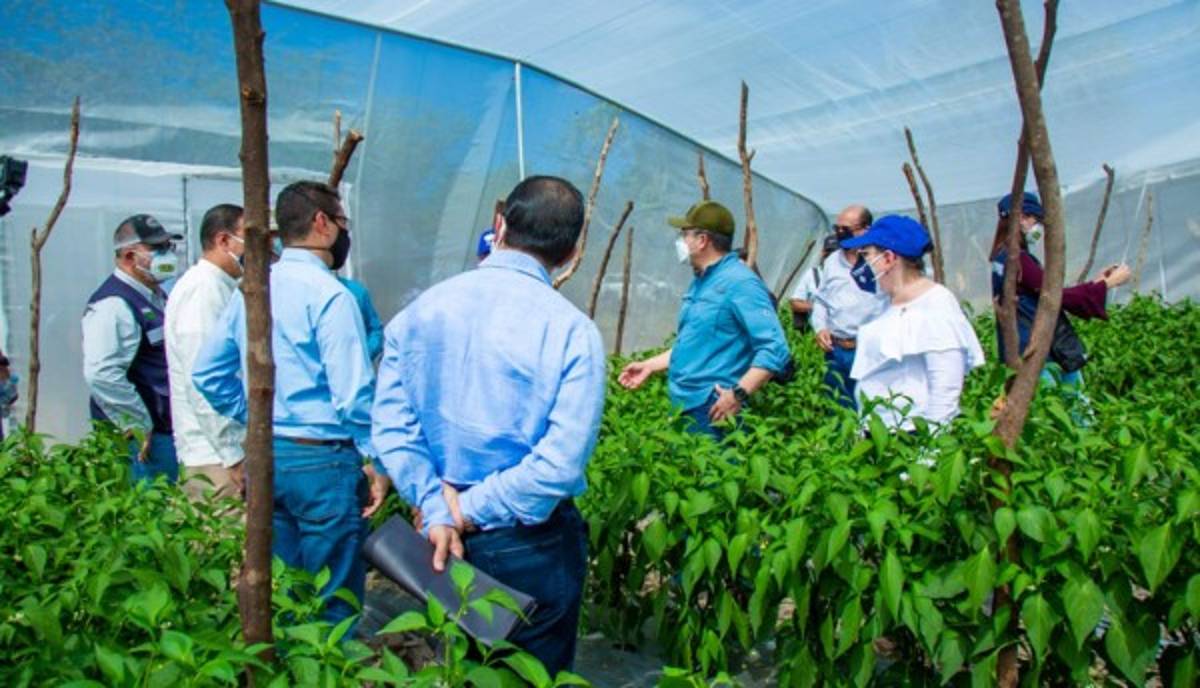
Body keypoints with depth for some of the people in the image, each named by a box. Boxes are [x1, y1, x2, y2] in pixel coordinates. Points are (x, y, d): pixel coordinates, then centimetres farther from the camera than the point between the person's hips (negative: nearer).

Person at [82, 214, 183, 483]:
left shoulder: (156, 296, 16)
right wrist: (139, 426, -21)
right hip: (147, 440, -9)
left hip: (170, 430, 9)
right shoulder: (114, 305, -16)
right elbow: (101, 373, -27)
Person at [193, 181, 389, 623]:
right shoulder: (329, 294, -14)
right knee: (333, 601, 5)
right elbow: (353, 392, -19)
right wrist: (376, 459, -10)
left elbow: (207, 374, 13)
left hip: (266, 455, 8)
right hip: (322, 458, -7)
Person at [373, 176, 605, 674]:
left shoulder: (419, 310, -4)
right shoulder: (572, 329, -17)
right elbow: (562, 463, -23)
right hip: (529, 544, -4)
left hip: (443, 538, 5)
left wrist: (438, 511, -9)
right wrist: (471, 513, -13)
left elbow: (392, 427, -9)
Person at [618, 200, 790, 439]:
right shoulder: (701, 283, 15)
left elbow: (774, 349, -21)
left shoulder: (740, 283, -15)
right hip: (683, 407, 9)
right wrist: (650, 365, 20)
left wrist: (738, 394, -28)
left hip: (713, 412, -9)